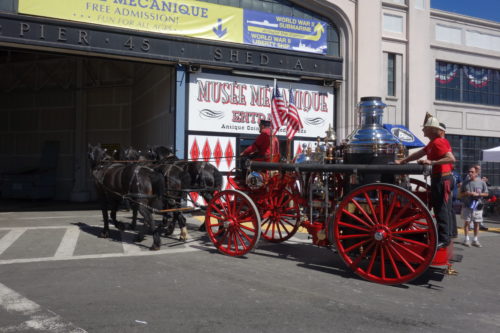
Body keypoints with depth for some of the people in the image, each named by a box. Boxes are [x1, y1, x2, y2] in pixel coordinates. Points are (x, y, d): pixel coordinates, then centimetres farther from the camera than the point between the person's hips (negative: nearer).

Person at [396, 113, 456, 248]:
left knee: (441, 209, -8)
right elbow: (418, 154, 19)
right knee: (444, 209, 14)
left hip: (441, 178, -11)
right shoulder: (433, 143, 16)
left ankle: (443, 239, -4)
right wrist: (402, 161, 15)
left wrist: (431, 162, -30)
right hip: (442, 178, 11)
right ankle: (445, 237, 22)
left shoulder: (438, 142, -16)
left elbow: (452, 159, -26)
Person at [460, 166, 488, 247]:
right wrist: (468, 193, -11)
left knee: (476, 223, 6)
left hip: (477, 206, 0)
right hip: (467, 206, 0)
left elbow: (486, 193, 3)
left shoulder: (481, 182, 1)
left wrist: (478, 194, -12)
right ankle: (466, 239, 11)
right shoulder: (465, 183, 5)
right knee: (466, 222, 2)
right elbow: (462, 193, 9)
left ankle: (475, 240, 16)